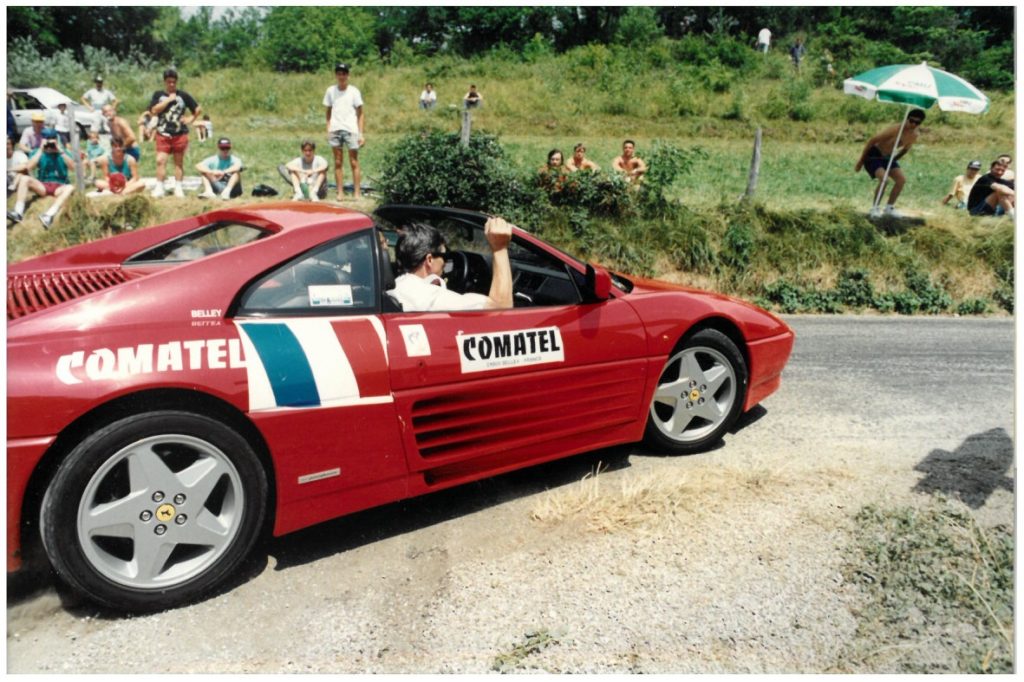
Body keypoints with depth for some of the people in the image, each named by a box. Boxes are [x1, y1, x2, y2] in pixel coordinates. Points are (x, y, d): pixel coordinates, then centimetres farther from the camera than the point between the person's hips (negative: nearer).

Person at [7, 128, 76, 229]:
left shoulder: (63, 152, 8)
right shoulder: (37, 152, 10)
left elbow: (72, 165, -10)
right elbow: (29, 168, -8)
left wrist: (60, 151, -15)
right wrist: (40, 150, -9)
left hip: (59, 186, -2)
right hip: (42, 186, 2)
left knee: (70, 187, -36)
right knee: (24, 179, -25)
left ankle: (49, 216, -54)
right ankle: (18, 213, -33)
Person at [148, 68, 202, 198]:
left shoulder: (183, 95, 6)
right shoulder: (158, 95, 7)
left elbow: (198, 109, 12)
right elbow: (154, 110, -7)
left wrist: (190, 119, 3)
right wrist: (169, 100, -8)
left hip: (180, 134, 0)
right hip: (163, 133, 0)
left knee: (179, 162, 6)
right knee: (160, 160, -9)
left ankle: (178, 188, 12)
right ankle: (159, 188, -6)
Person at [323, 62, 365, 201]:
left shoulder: (354, 91, 2)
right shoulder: (331, 91, 9)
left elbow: (360, 114, 2)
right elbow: (329, 112, 14)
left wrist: (361, 133, -5)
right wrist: (328, 130, 5)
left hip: (351, 130, -3)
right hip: (335, 130, 3)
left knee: (354, 162, -1)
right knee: (338, 162, 4)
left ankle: (357, 192, 4)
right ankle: (340, 192, 8)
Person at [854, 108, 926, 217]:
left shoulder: (915, 135, -7)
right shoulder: (895, 130, -28)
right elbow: (871, 141, -22)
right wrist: (860, 161, -17)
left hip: (888, 157, 7)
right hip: (873, 155, -7)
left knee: (902, 180, -4)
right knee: (884, 179, -26)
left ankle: (890, 206, 11)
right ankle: (874, 207, -9)